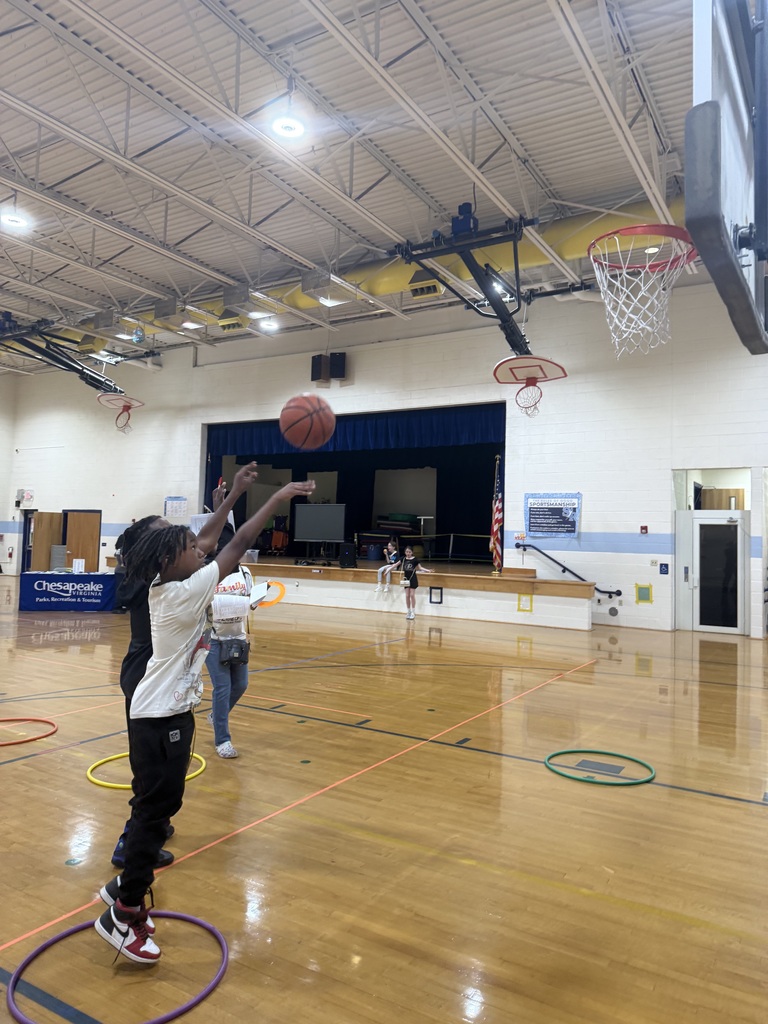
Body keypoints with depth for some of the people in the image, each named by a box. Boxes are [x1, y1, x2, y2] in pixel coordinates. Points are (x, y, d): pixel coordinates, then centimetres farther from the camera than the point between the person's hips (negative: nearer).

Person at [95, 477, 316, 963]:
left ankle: (127, 886, 33)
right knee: (155, 809, 1)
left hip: (169, 712, 9)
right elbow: (237, 548, -22)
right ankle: (125, 915, 15)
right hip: (161, 718, -9)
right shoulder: (184, 592, -22)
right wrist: (279, 497, -17)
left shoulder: (168, 589, 1)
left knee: (159, 804, 19)